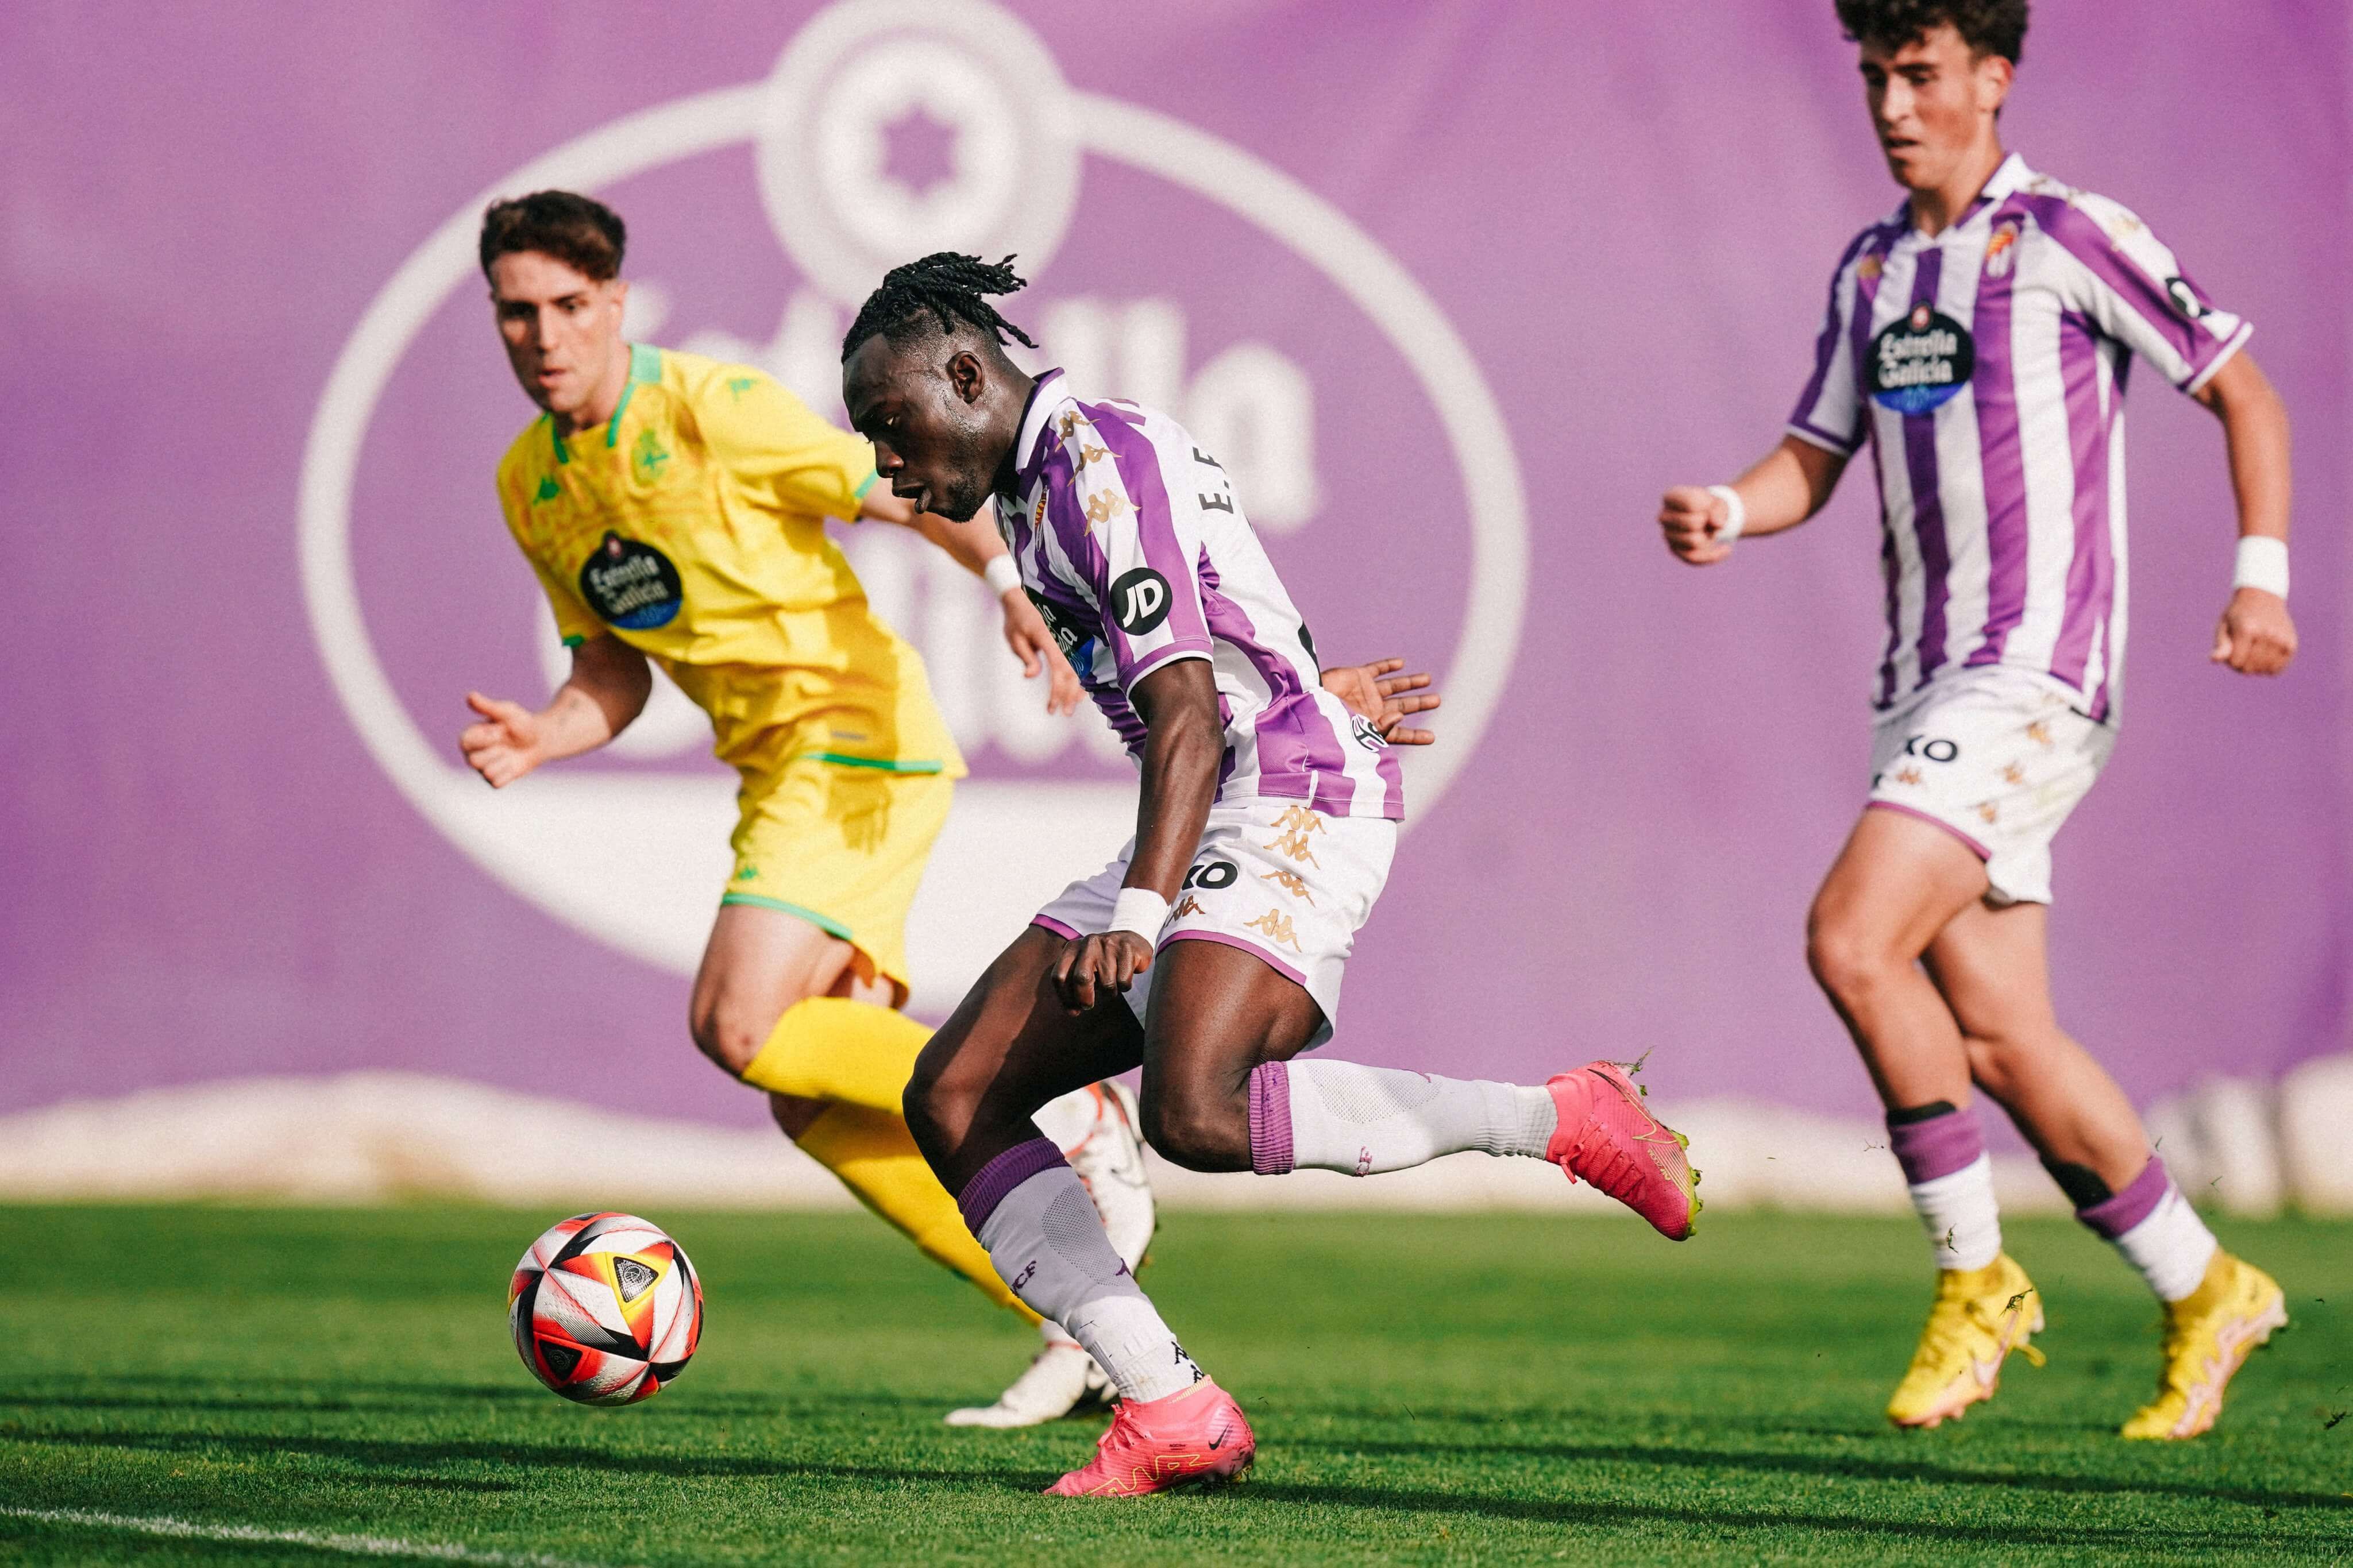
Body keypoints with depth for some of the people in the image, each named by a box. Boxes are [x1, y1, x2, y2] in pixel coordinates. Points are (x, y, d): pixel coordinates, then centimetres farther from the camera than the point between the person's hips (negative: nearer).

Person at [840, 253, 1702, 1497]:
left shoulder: (1099, 462, -14)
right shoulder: (1035, 480, 17)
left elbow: (1188, 716, -23)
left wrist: (1137, 915, -31)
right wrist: (1317, 692, 45)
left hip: (1292, 805, -11)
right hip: (1214, 826, 11)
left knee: (1193, 1114, -33)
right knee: (951, 1102, 1)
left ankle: (1565, 1122, -17)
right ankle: (1169, 1412, -5)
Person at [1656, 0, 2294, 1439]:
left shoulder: (2068, 236, -6)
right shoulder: (1871, 270, 16)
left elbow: (2243, 391, -2)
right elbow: (1815, 460, 19)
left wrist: (2264, 572, -15)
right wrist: (1724, 513, -3)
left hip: (2037, 675, -8)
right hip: (1926, 687, 8)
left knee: (1853, 938, -21)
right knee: (1997, 1039, 5)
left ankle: (1978, 1277, -9)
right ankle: (2205, 1294, 19)